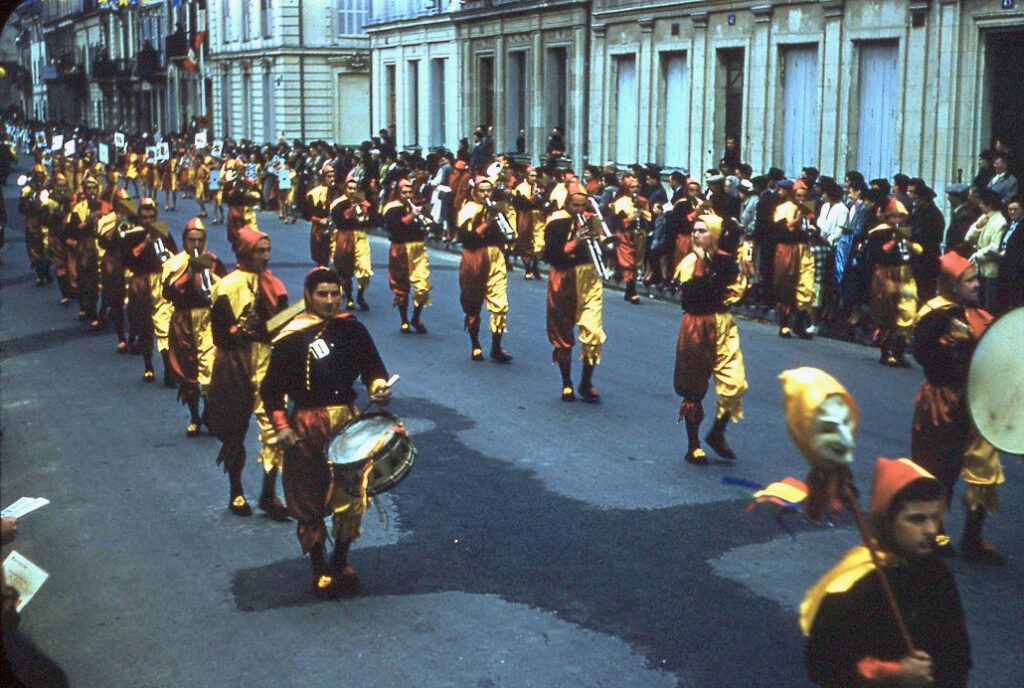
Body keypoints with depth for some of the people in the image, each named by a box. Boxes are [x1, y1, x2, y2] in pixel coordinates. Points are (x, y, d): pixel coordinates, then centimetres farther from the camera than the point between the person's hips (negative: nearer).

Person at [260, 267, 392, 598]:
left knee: (351, 496, 5)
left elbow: (373, 367, 9)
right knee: (310, 501, 6)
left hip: (349, 421, 3)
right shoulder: (293, 336, -7)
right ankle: (320, 570, 22)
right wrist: (281, 426, -15)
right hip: (307, 427, -3)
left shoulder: (352, 329, 1)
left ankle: (340, 563, 26)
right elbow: (271, 388, -5)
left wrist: (379, 386, -13)